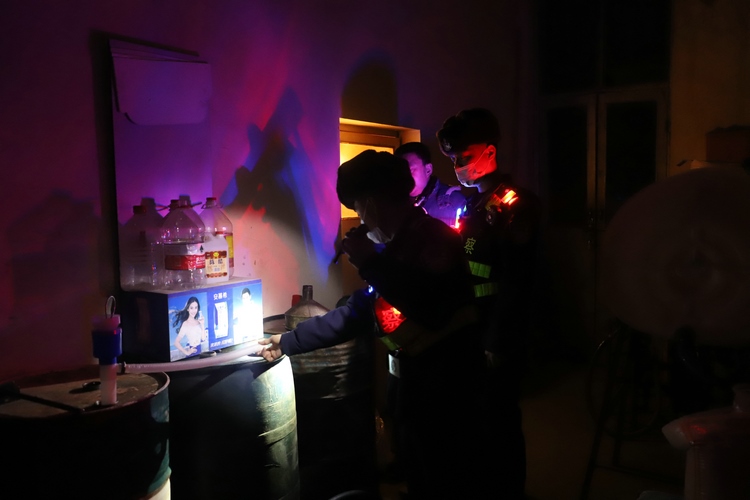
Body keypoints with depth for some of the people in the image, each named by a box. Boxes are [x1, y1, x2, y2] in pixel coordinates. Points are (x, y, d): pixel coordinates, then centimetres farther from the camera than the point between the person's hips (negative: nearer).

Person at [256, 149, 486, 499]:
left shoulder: (435, 237, -15)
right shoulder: (394, 246, 14)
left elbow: (431, 307, -33)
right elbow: (357, 312, 18)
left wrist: (370, 263, -23)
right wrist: (289, 341, 17)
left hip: (445, 385, -9)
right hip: (409, 380, 9)